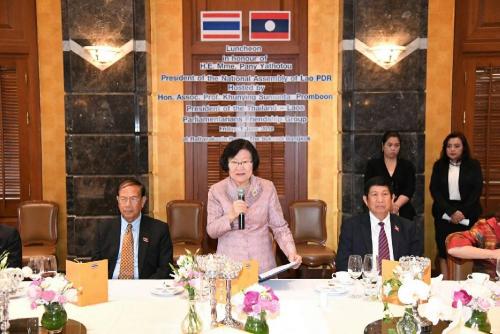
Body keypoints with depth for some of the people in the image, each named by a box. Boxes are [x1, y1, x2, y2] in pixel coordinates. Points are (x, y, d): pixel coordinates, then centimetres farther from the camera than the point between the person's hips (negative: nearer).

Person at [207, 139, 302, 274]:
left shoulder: (267, 188, -3)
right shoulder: (216, 190, -4)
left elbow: (279, 227, -4)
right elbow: (212, 231, -5)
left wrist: (292, 252, -19)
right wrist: (231, 216, -22)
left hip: (263, 264, 1)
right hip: (229, 265, 0)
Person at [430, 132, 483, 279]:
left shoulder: (473, 165, 4)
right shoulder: (439, 165, 6)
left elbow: (477, 190, -1)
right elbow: (434, 190, -1)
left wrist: (462, 212, -11)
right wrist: (451, 211, -12)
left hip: (467, 214, -1)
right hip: (444, 213, 1)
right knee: (443, 249, 0)